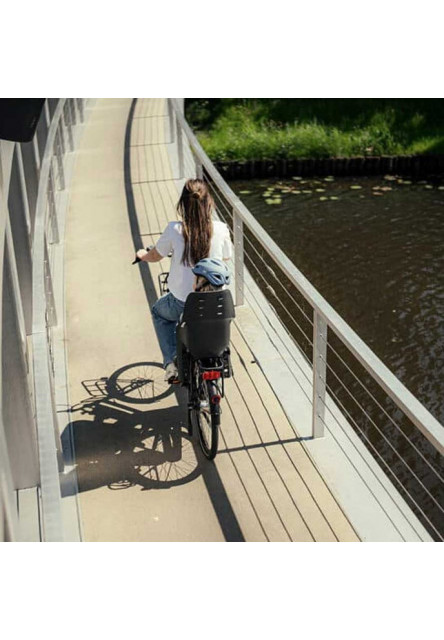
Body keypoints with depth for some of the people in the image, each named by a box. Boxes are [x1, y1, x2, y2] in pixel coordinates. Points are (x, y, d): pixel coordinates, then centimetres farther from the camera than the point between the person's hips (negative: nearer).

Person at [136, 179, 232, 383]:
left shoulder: (174, 229, -14)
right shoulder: (220, 229, -10)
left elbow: (155, 256, 4)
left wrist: (142, 255, 28)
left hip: (181, 303, -2)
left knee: (159, 311, 33)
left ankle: (172, 362, 20)